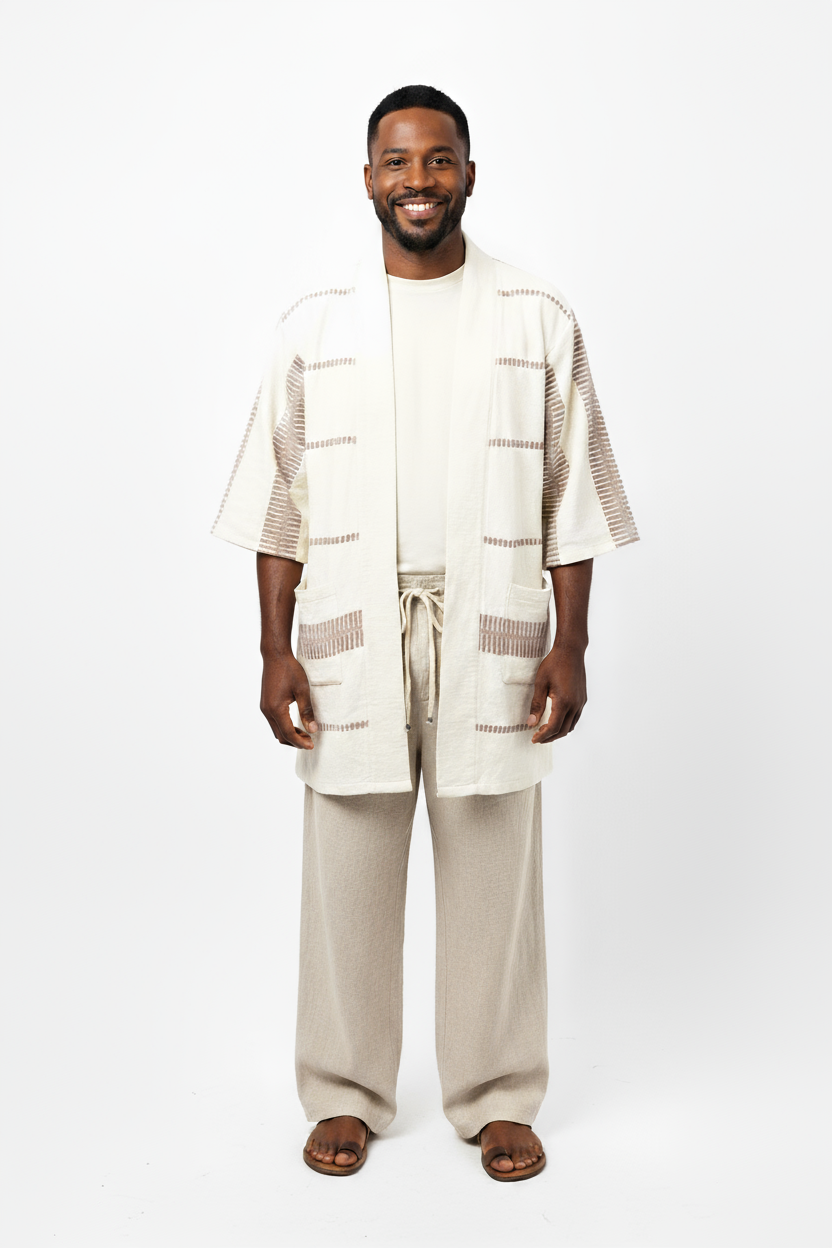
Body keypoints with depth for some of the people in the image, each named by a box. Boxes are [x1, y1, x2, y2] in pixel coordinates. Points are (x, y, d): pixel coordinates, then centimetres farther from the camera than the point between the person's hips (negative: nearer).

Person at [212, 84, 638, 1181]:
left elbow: (573, 500, 5)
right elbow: (280, 502, 6)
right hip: (349, 636, 1)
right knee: (347, 878, 6)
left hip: (492, 636, 0)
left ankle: (499, 1098, 23)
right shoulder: (315, 325, 8)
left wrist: (569, 648, -1)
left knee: (494, 879, 6)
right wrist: (275, 651, -1)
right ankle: (346, 1093, 24)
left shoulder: (539, 321, 6)